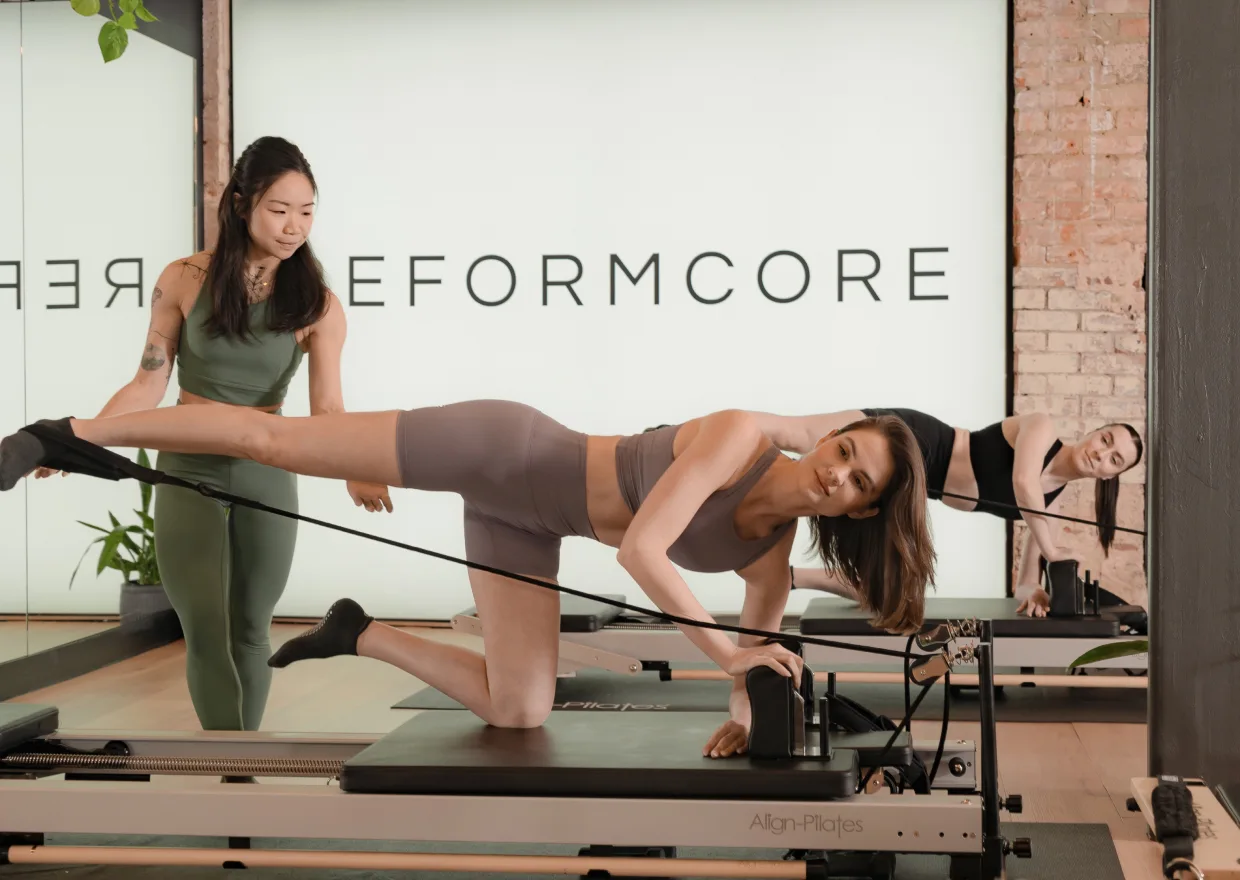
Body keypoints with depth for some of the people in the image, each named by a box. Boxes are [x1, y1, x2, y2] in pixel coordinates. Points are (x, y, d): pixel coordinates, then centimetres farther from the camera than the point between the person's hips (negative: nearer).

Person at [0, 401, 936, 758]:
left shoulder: (775, 543, -4)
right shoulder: (739, 438, -25)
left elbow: (757, 645, 8)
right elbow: (641, 550, -33)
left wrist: (743, 715, -10)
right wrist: (727, 653, -30)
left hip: (524, 527, 7)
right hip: (504, 453, -7)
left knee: (518, 711, 2)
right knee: (275, 439, -2)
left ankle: (358, 634, 20)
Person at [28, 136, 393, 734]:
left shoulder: (317, 306, -9)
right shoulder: (184, 281, -8)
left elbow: (327, 408, -16)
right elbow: (148, 384, -4)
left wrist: (353, 473, -36)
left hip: (267, 477, 1)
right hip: (188, 474, -1)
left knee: (249, 630, 10)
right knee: (206, 635, -6)